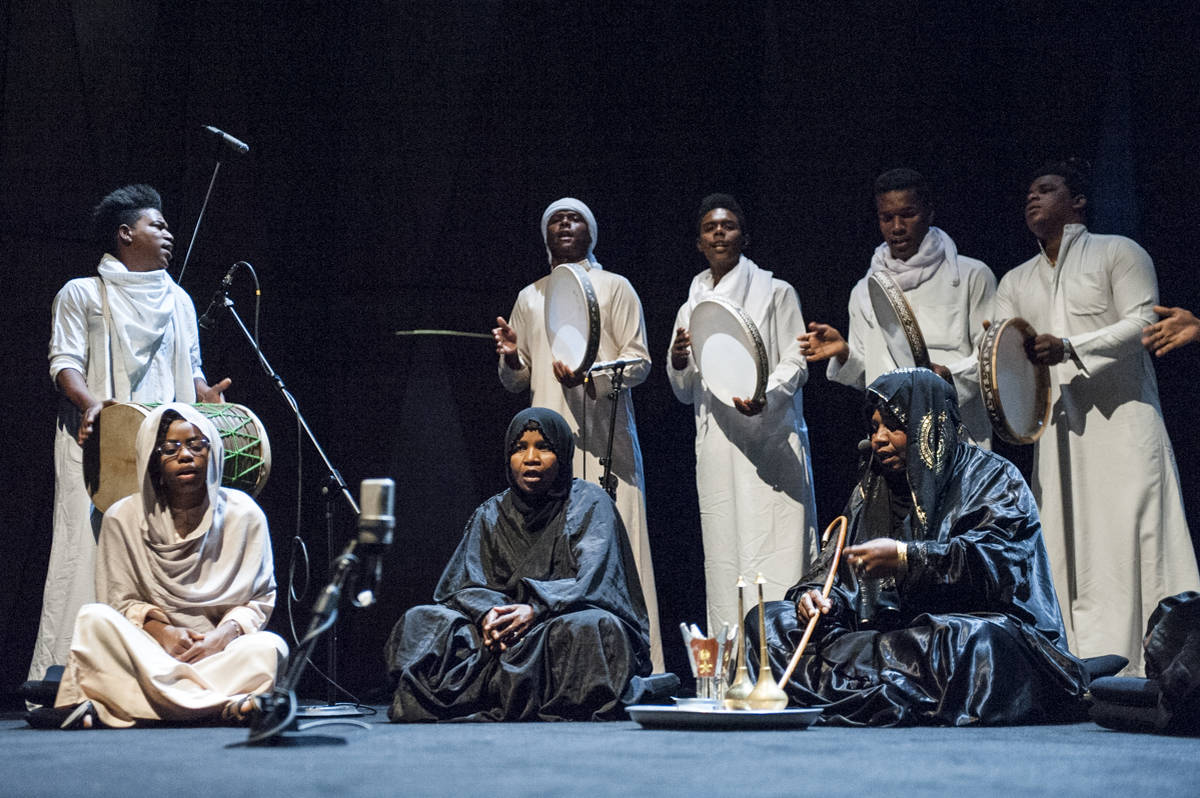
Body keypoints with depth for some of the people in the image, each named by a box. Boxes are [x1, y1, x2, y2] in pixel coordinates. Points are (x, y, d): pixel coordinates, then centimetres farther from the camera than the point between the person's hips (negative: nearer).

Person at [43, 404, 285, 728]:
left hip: (221, 650, 0)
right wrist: (160, 631, -16)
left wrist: (224, 633, -16)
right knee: (93, 619, -28)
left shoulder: (244, 514, 3)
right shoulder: (123, 518, 2)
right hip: (144, 649, 0)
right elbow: (120, 601, 4)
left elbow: (260, 599, 4)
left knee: (270, 647, -32)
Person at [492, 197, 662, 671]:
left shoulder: (614, 288, 10)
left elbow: (640, 362, 2)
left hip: (604, 436, -3)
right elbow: (518, 381, 23)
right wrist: (510, 358, -1)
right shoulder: (529, 298, 20)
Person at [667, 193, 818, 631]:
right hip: (716, 446, 4)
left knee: (774, 550, -11)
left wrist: (764, 395, -21)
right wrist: (678, 362, -1)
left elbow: (795, 365, -1)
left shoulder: (776, 293, 6)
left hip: (769, 442, -4)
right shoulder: (691, 308, 18)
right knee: (722, 555, 1)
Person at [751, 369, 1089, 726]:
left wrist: (906, 557, -21)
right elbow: (838, 568, 18)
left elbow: (1000, 559, -14)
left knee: (971, 641, -41)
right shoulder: (872, 489, 21)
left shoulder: (993, 479, 4)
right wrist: (818, 595, -6)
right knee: (771, 620, -11)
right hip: (895, 635, 5)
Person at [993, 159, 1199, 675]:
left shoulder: (1117, 253, 5)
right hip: (1057, 427, 5)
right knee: (1070, 547, -2)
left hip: (1122, 418, -5)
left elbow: (1143, 321, -8)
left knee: (1135, 534, -10)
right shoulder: (1016, 282, 20)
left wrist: (1070, 348, -19)